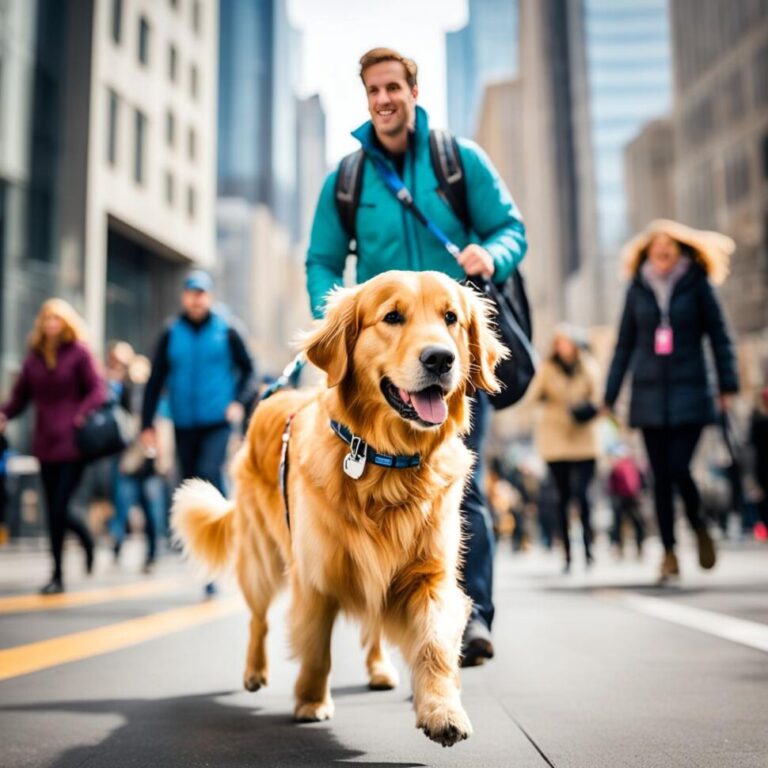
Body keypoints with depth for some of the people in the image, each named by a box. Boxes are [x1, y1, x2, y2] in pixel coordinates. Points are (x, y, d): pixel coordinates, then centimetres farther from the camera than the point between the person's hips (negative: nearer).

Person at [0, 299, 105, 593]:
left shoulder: (79, 353, -1)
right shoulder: (34, 356, 10)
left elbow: (97, 392, -6)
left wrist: (78, 418, -21)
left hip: (73, 444, -4)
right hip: (45, 444, 5)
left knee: (59, 508, -7)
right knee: (54, 510, 7)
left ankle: (58, 575, 6)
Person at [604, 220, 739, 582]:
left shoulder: (697, 285, 1)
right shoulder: (638, 289, 7)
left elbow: (718, 335, 4)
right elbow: (624, 344, 11)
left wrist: (727, 385, -3)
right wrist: (609, 396, 8)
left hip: (689, 393, -2)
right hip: (649, 395, 2)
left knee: (679, 469, -11)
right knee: (661, 477, 4)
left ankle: (699, 528, 18)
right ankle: (669, 553, 14)